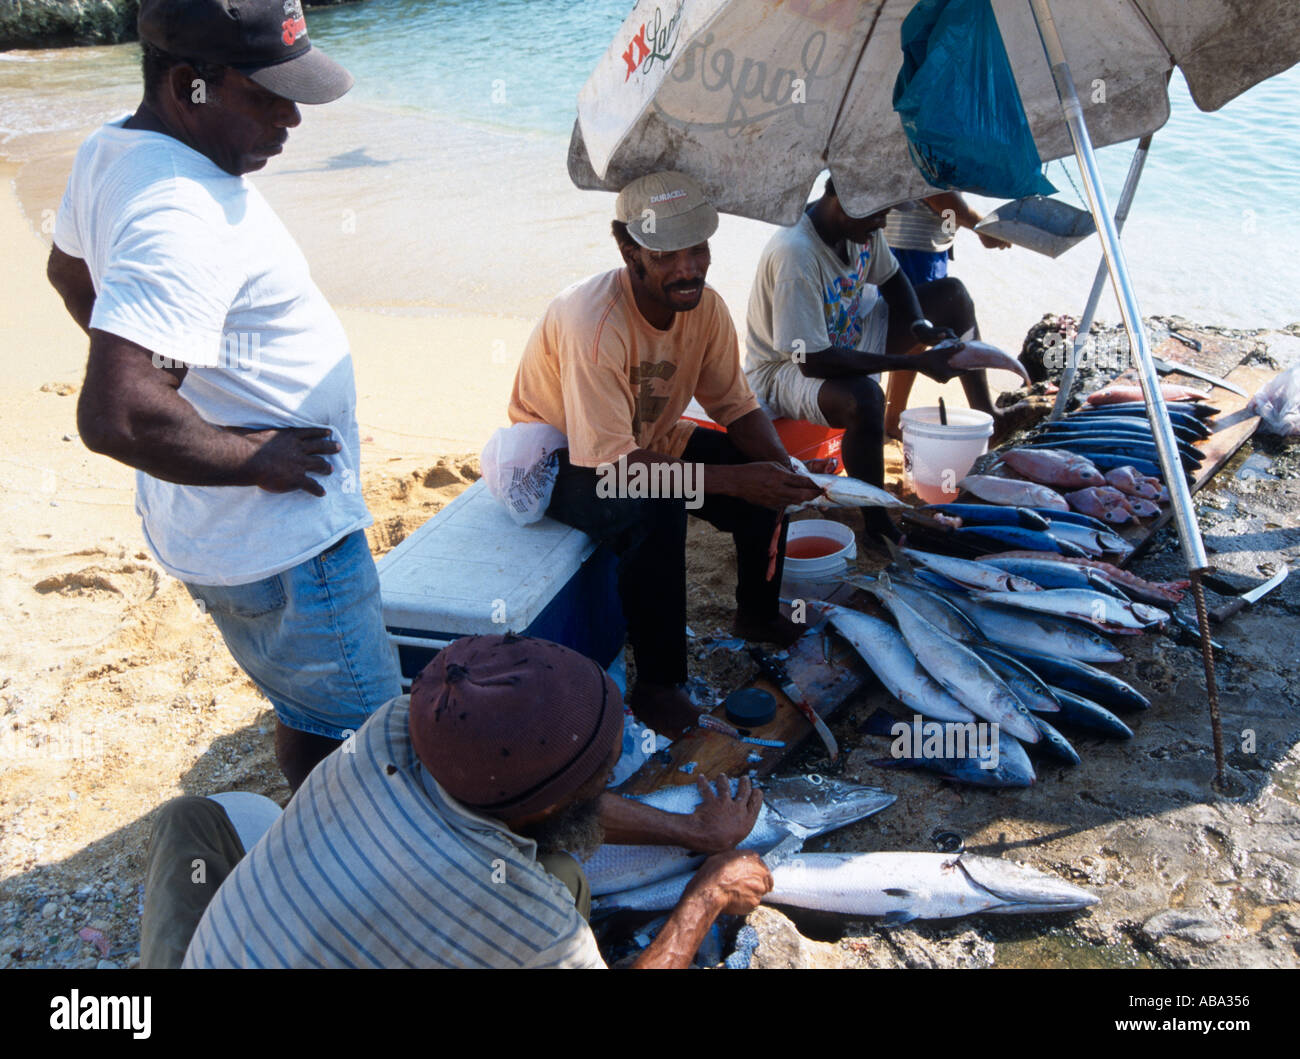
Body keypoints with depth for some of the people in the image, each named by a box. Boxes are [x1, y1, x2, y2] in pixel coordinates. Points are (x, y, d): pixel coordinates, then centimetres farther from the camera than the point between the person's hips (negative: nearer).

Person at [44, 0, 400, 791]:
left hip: (203, 524, 10)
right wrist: (256, 458, -23)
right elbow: (115, 418, -38)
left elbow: (71, 274, 23)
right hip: (279, 544, -10)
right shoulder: (180, 221, -29)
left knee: (308, 712, 26)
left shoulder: (111, 152, 4)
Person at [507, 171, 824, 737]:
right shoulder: (591, 322, -34)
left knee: (767, 473, -8)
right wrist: (733, 480, -39)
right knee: (657, 510, -35)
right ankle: (656, 686, -19)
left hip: (649, 439, 7)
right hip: (562, 458, -7)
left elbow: (736, 406, -3)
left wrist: (782, 465, -24)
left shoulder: (704, 305, -12)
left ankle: (757, 613, 16)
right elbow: (610, 464, -36)